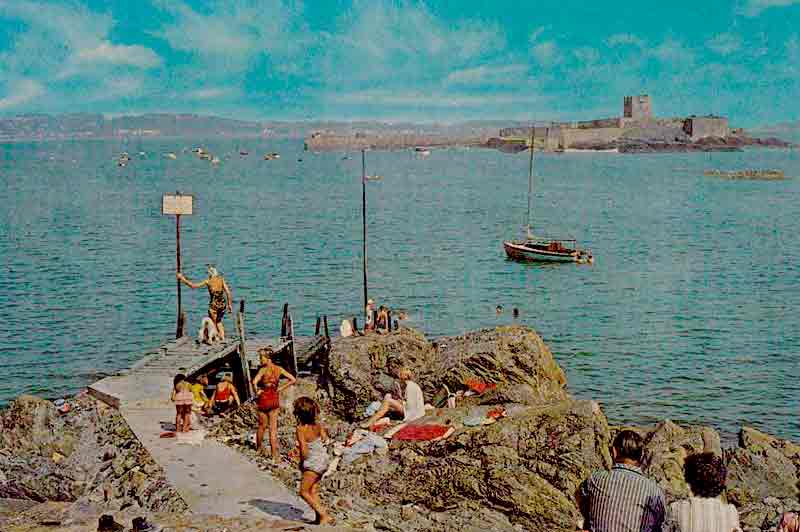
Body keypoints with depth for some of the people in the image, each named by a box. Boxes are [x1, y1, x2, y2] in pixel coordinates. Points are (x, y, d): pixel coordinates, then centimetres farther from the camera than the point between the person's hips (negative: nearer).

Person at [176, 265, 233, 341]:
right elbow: (228, 292, -2)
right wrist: (229, 304, 5)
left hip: (214, 304, -4)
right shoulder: (221, 280, 1)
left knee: (213, 323, 11)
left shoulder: (208, 281, -6)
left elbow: (193, 285, -4)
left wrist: (183, 279, 5)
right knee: (219, 321, 26)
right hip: (222, 304, 4)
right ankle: (222, 337, 17)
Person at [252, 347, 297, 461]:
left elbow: (254, 382, -30)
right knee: (273, 428, 5)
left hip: (264, 399, -4)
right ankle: (276, 456, -1)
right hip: (275, 399, 4)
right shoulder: (279, 369, 0)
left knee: (262, 426, 15)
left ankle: (259, 448, 34)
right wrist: (280, 389, 3)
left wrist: (257, 391, -12)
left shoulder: (263, 369, -15)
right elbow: (293, 380, 0)